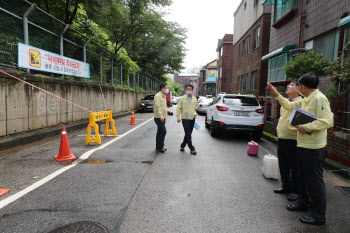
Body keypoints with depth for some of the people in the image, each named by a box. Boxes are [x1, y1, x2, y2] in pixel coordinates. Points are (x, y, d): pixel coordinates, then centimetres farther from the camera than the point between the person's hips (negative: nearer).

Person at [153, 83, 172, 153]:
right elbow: (158, 106, -22)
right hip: (159, 117, -10)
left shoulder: (163, 96, 18)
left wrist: (167, 110, 15)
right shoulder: (158, 96, -13)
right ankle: (160, 147, -3)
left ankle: (158, 147, 20)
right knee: (163, 131, -12)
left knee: (160, 132, 12)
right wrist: (161, 116, -27)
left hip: (162, 117, 10)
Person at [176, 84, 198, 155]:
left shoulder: (194, 99, 12)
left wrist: (195, 114, 13)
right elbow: (178, 108, -5)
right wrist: (178, 117, -13)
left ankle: (182, 146, 27)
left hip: (192, 119, 5)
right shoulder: (182, 98, -2)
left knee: (188, 134, 11)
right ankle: (192, 149, 0)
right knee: (188, 134, -6)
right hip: (185, 119, -5)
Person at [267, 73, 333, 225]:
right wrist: (277, 95, 21)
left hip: (313, 147, -10)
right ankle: (304, 203, 38)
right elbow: (290, 106, 25)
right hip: (303, 145, 10)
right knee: (304, 177, 21)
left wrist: (306, 127, -21)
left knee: (315, 180, 0)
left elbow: (327, 121, -25)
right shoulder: (306, 100, 13)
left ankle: (318, 215, 13)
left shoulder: (319, 99, -16)